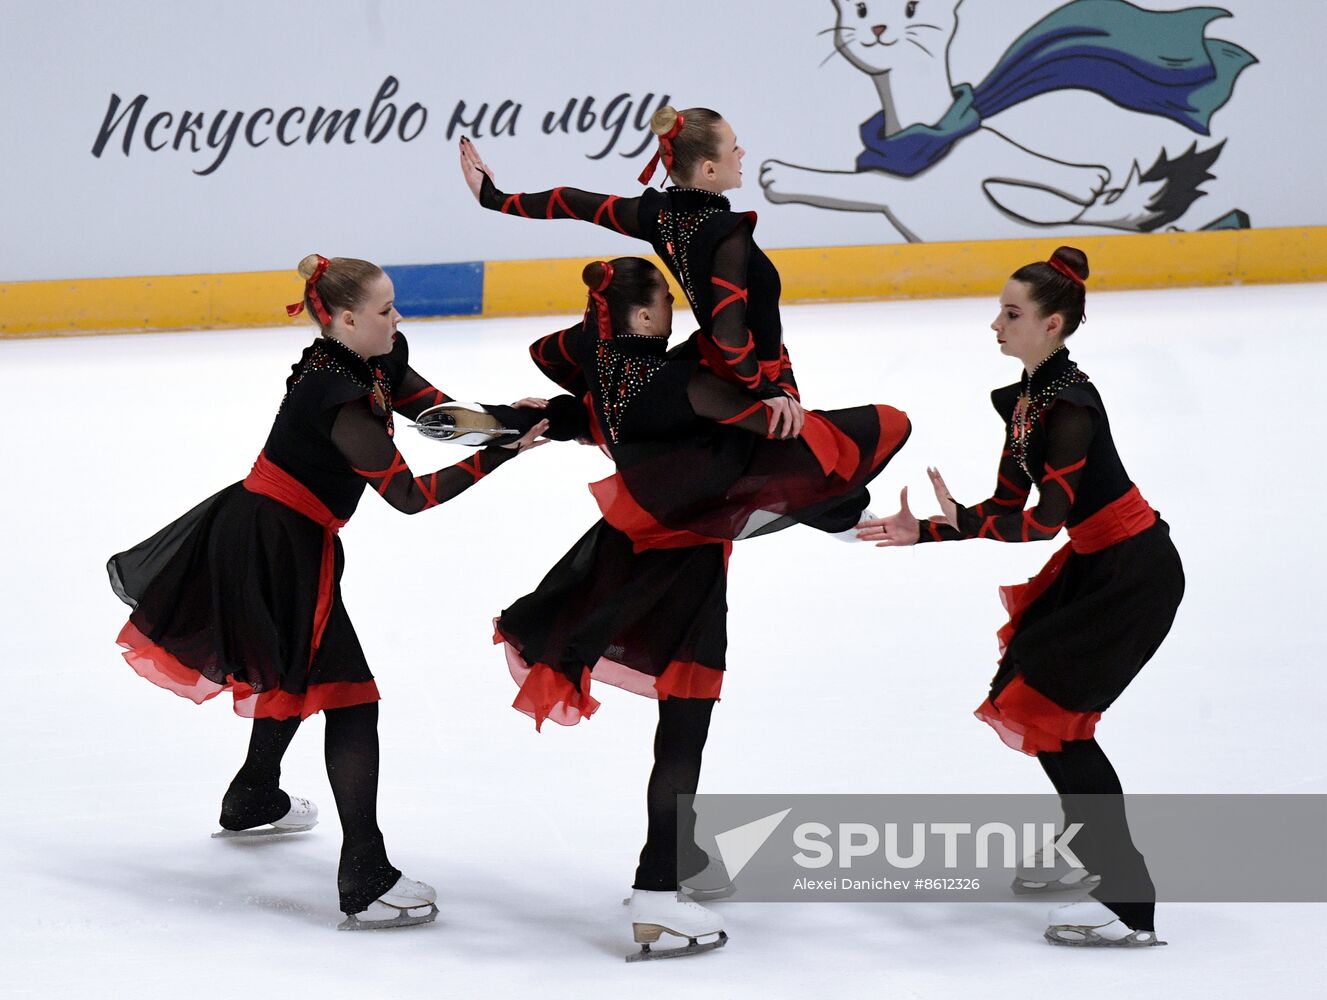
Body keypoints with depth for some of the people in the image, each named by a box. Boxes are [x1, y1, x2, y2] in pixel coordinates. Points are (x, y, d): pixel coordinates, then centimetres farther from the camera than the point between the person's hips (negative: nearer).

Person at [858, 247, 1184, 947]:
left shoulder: (1069, 402, -22)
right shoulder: (1026, 397, 7)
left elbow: (1046, 520, -26)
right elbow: (1006, 509, 10)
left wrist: (962, 522, -31)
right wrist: (923, 532, 3)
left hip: (1136, 574, -10)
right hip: (1096, 567, 10)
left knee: (1050, 711, -10)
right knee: (1026, 689, 17)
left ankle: (1128, 907, -10)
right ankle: (1090, 854, 34)